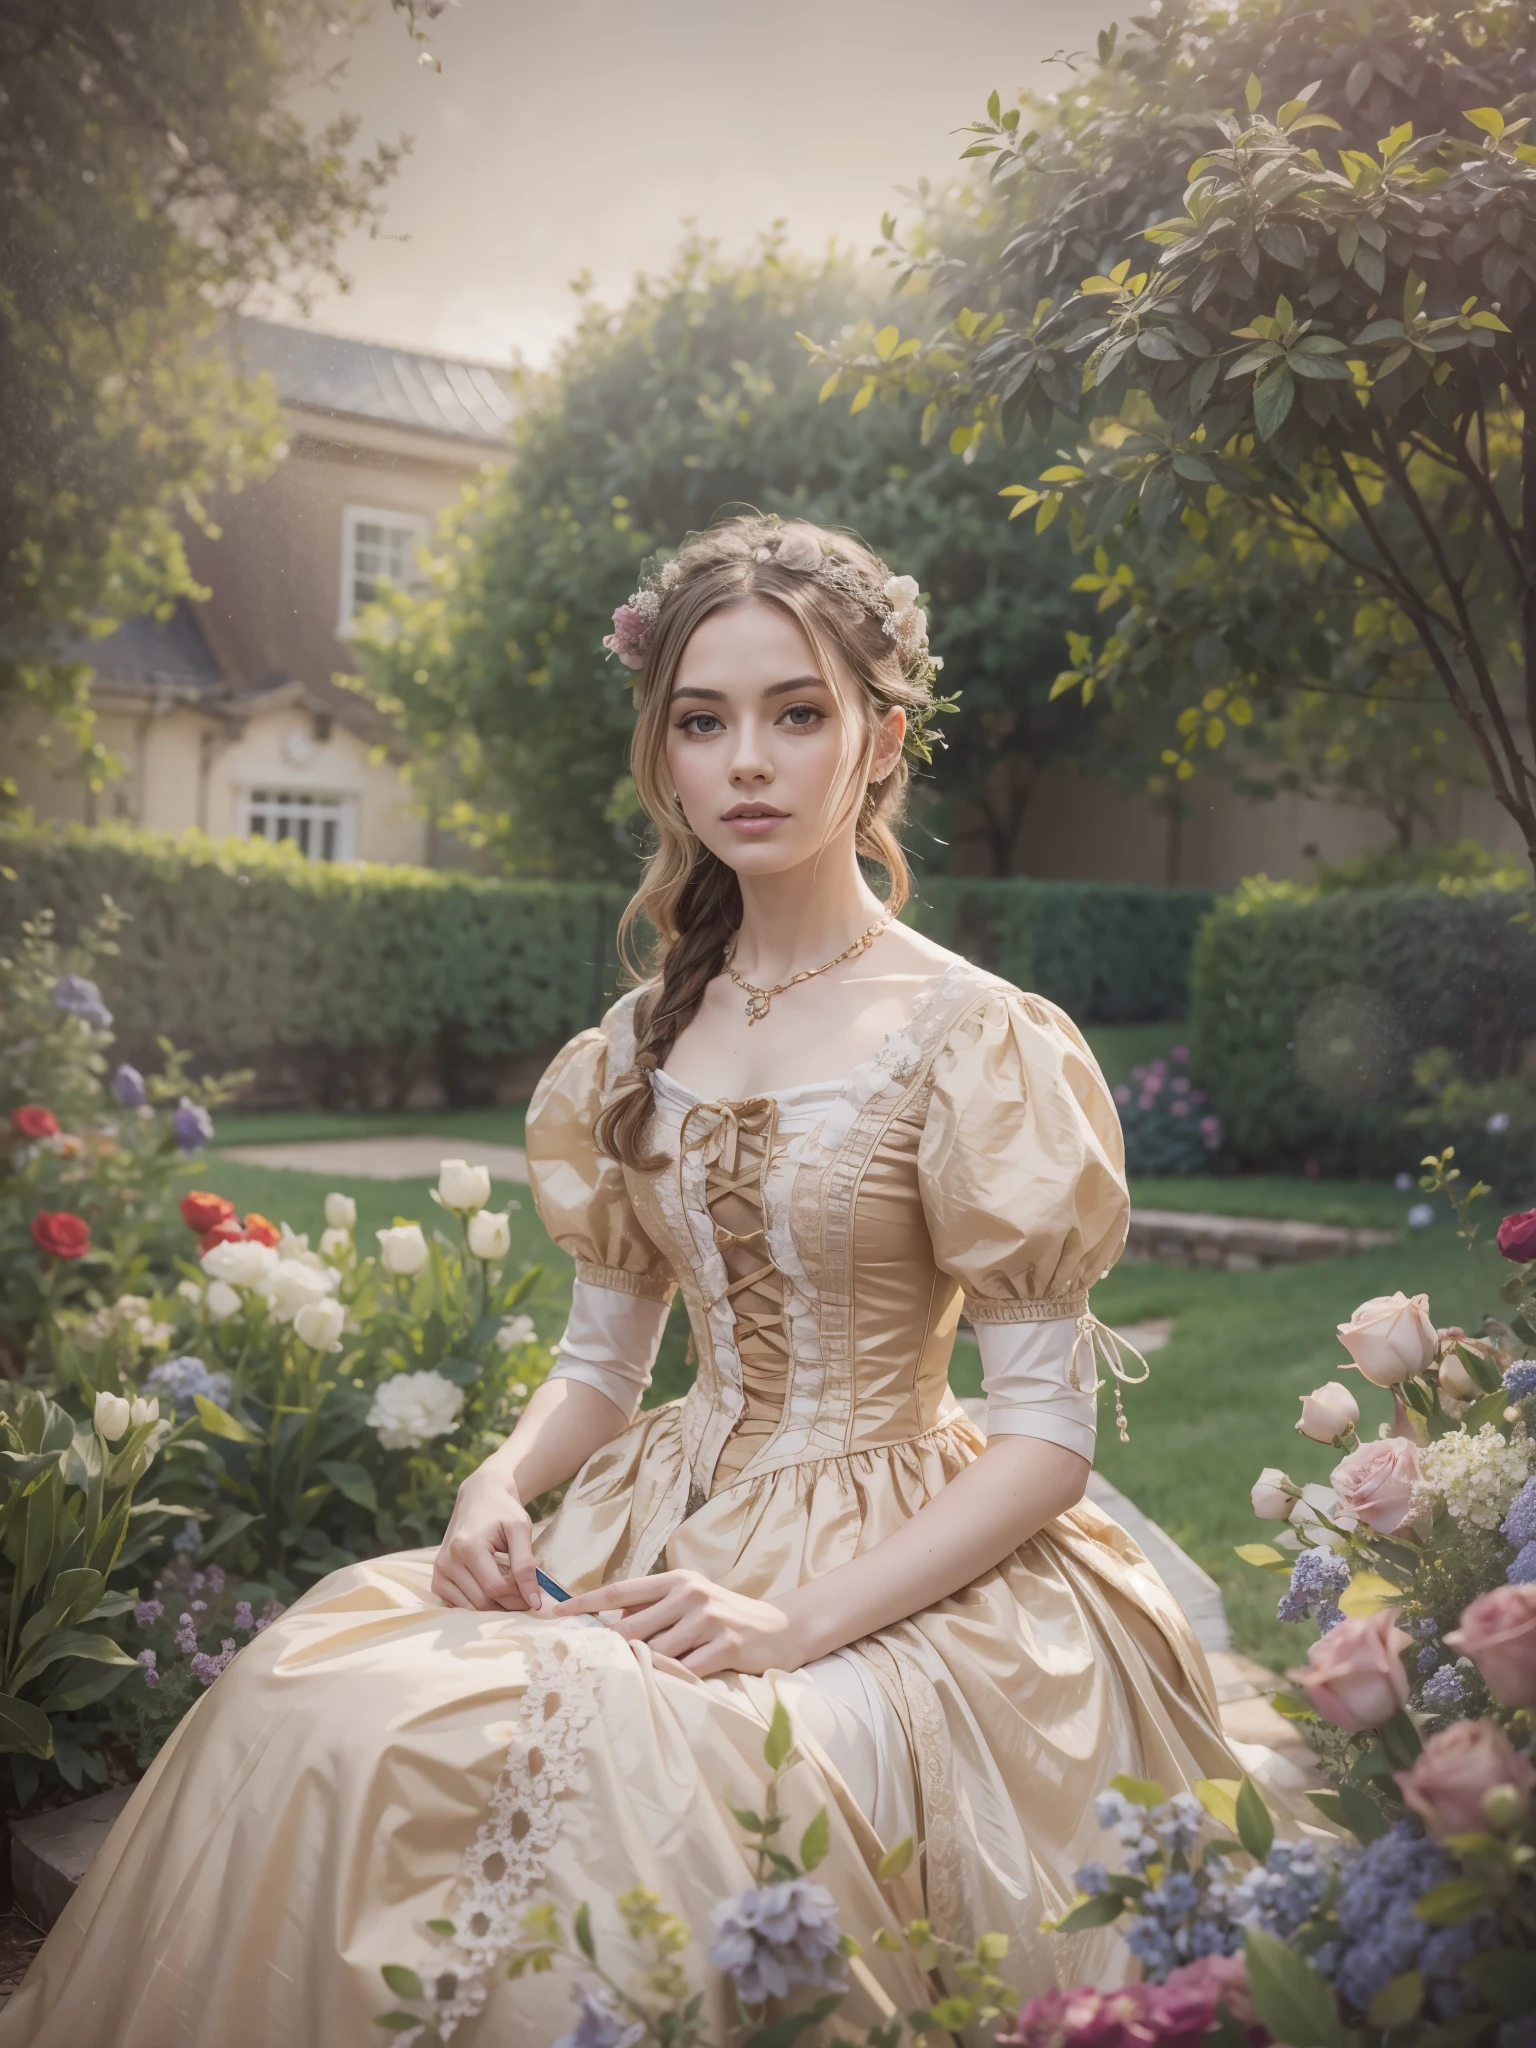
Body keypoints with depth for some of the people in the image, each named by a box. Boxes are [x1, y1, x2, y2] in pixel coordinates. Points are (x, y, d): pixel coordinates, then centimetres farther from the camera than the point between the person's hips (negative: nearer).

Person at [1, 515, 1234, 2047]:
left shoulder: (976, 1041, -9)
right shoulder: (642, 1044, 9)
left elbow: (1049, 1432, -10)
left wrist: (797, 1618, -20)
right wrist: (499, 1489, -7)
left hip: (899, 1568, -5)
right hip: (665, 1524, 5)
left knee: (630, 1769, -32)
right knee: (315, 1700, -19)